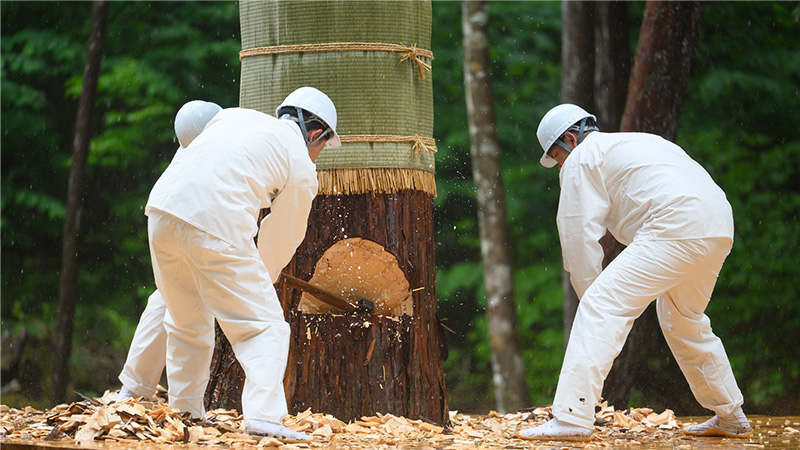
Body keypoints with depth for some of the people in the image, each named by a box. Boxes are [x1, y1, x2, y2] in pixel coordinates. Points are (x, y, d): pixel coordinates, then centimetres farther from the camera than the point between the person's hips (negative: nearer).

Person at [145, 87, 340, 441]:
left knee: (187, 323, 24)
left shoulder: (235, 116, 24)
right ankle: (263, 416, -16)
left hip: (162, 209, 6)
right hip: (216, 226, -6)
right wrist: (265, 277, 37)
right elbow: (281, 239, 17)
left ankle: (184, 411, 28)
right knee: (264, 327, 1)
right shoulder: (302, 167, 10)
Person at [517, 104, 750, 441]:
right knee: (684, 322, 28)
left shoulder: (581, 159, 8)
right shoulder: (637, 143, 35)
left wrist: (589, 295, 9)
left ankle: (572, 418, -21)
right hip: (718, 228, 9)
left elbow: (580, 236, 2)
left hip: (676, 230, -9)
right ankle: (730, 417, 36)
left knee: (601, 308, -11)